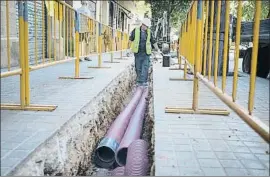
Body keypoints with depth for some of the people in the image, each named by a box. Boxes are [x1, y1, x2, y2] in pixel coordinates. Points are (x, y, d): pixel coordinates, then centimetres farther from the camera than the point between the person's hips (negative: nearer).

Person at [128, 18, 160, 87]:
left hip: (146, 53, 1)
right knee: (138, 68, 5)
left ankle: (143, 81, -11)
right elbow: (130, 39, 7)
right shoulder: (135, 30, 1)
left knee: (145, 67, -9)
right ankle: (139, 81, 18)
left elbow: (153, 41, 15)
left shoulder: (149, 32, 7)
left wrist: (157, 49, 13)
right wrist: (129, 48, -1)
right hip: (138, 52, -1)